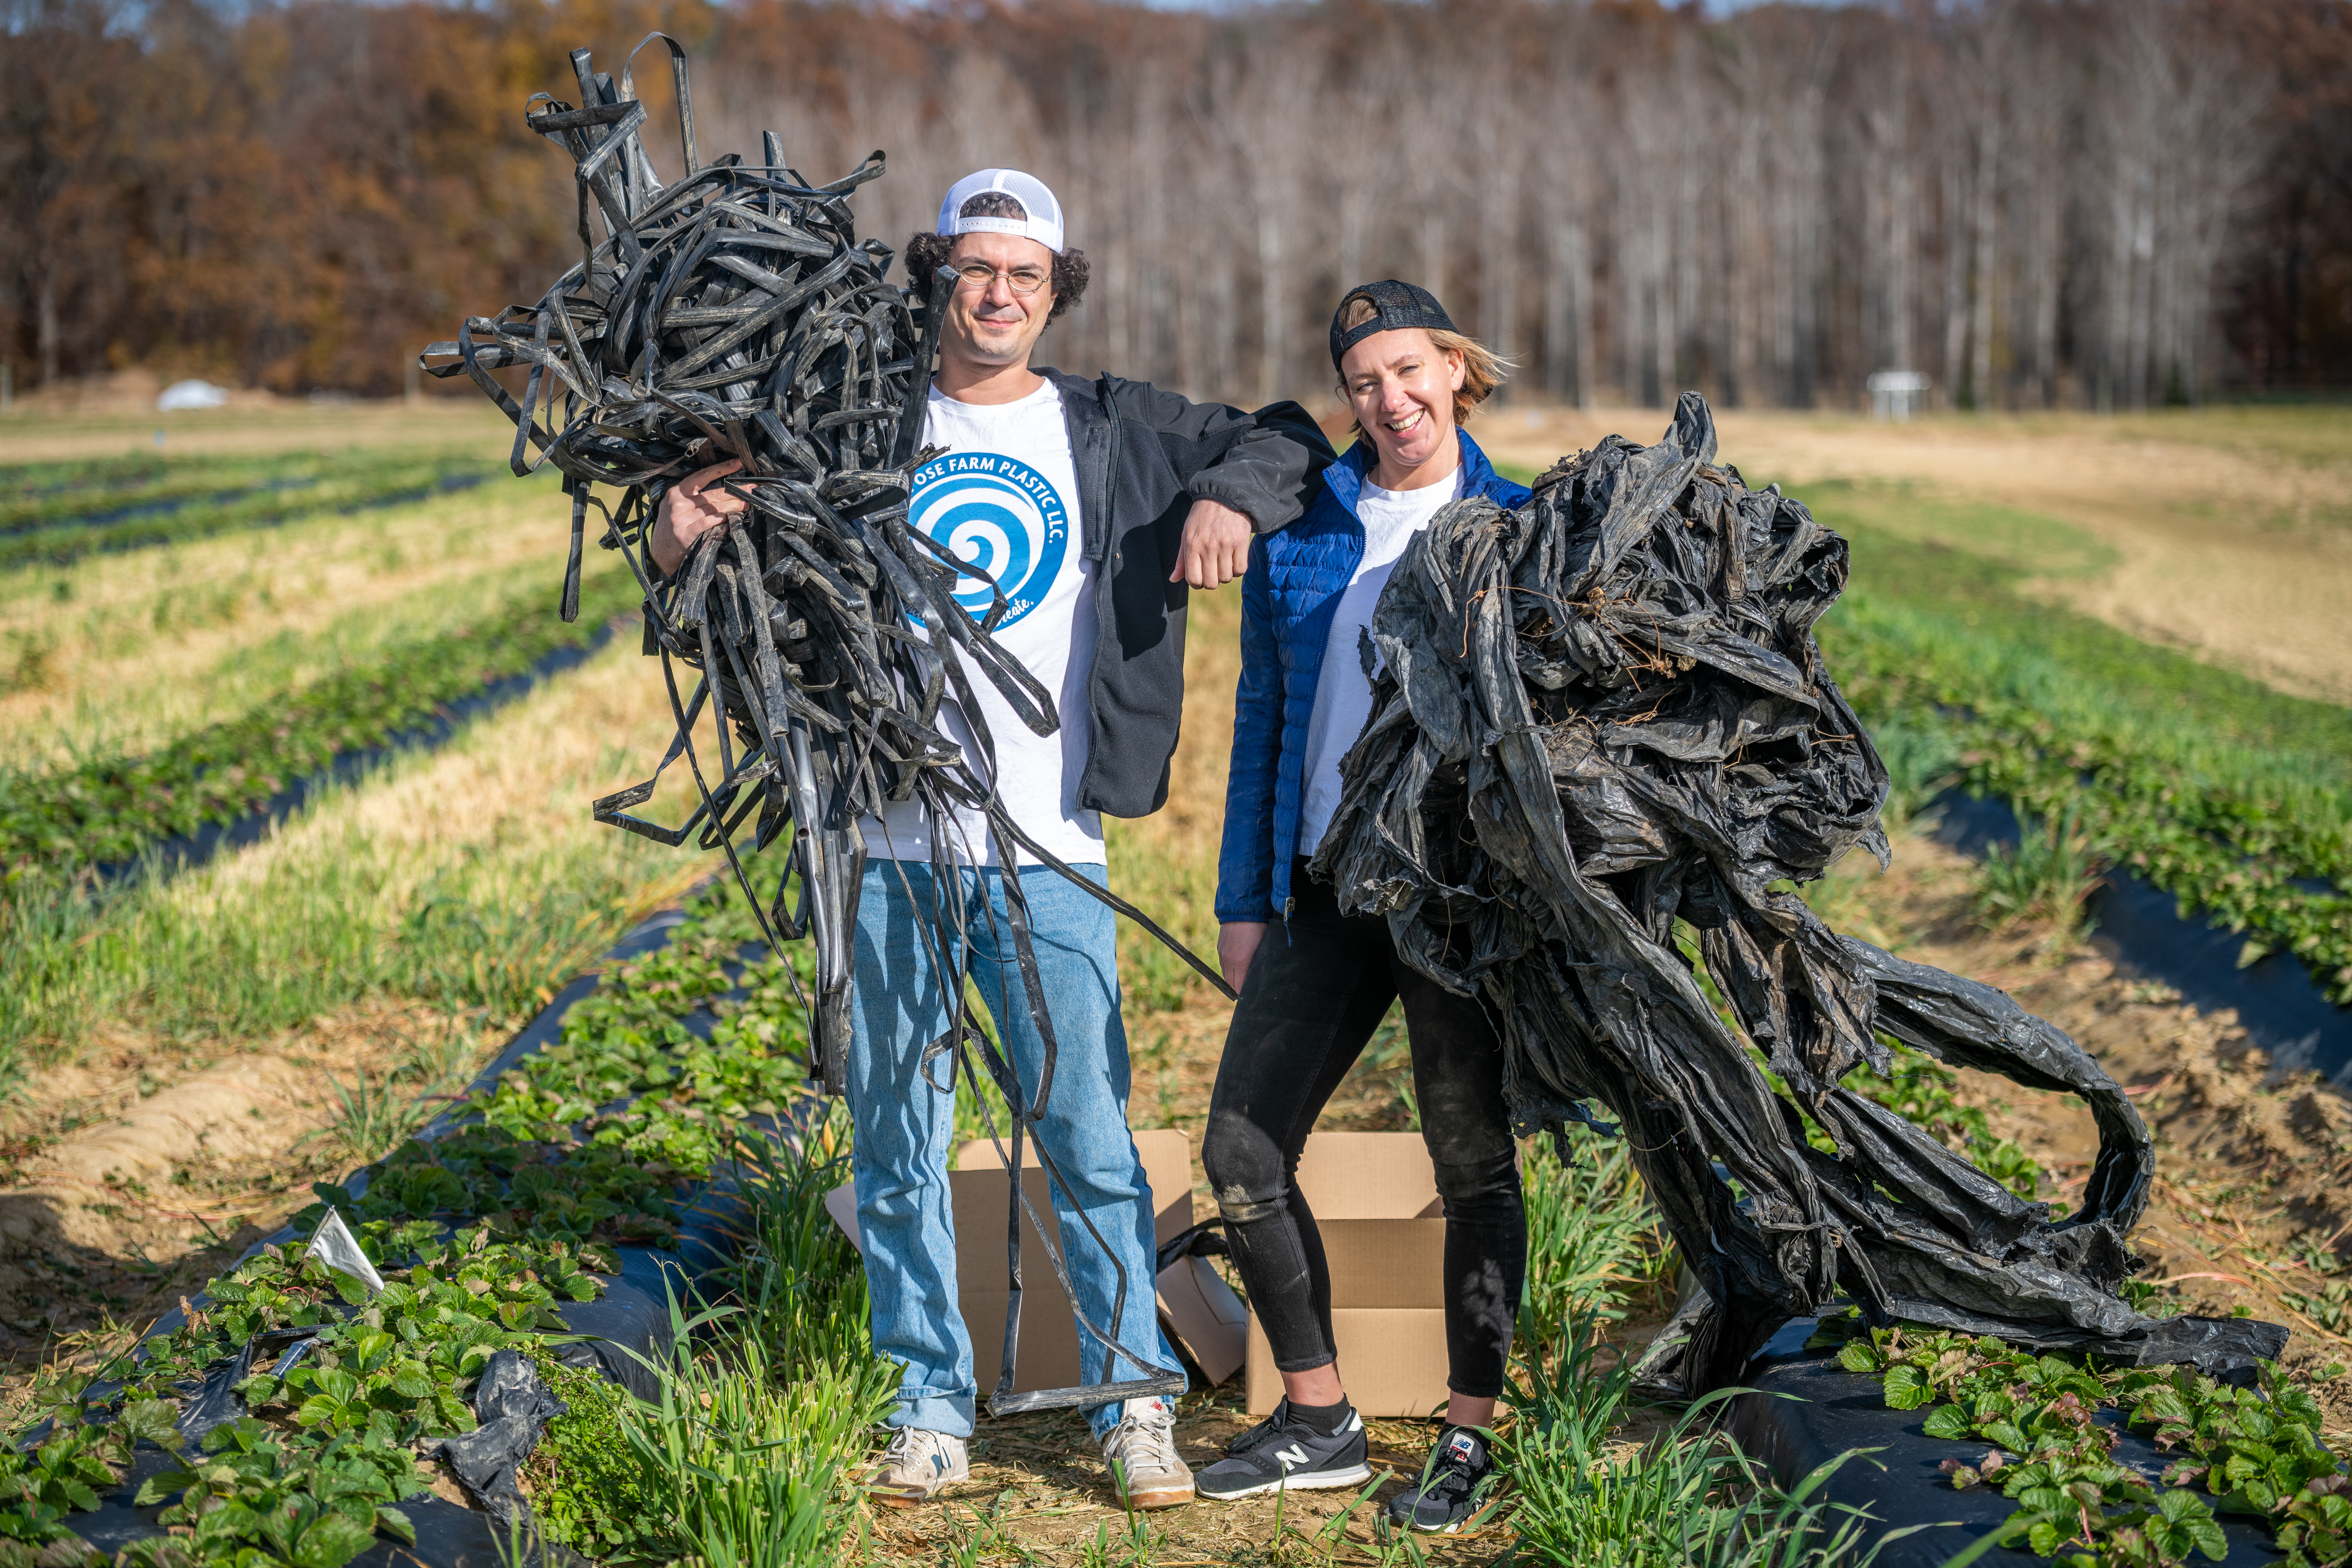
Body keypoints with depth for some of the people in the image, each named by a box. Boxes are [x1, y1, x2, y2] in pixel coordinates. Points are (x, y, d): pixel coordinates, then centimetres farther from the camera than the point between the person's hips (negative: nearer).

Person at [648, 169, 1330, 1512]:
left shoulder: (1109, 432, 8)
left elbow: (1289, 441, 16)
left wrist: (1232, 497, -6)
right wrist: (682, 541, -9)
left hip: (1046, 851, -1)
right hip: (891, 838, 1)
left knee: (1091, 1136, -2)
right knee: (898, 1140, 6)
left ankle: (1136, 1401, 10)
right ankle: (931, 1401, 18)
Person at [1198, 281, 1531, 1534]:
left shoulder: (1519, 530, 0)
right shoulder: (1296, 532, 8)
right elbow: (1263, 721, 12)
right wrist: (1242, 900, 9)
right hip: (1326, 881, 4)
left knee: (1473, 1161, 3)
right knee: (1241, 1149, 0)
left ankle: (1467, 1441, 16)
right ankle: (1319, 1420, 15)